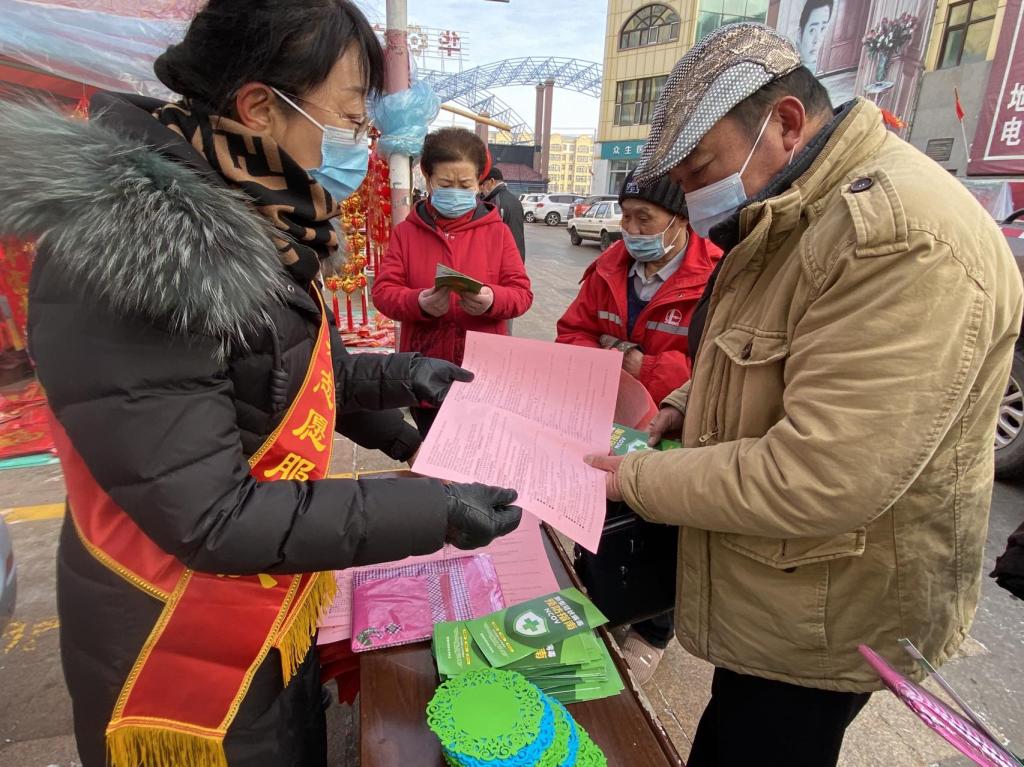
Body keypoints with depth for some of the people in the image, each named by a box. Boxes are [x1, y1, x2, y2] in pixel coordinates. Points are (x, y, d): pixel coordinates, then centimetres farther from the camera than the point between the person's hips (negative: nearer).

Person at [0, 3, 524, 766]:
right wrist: (433, 514, -27)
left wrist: (396, 378, -3)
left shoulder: (251, 221, -2)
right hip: (184, 651, -7)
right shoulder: (121, 256, -29)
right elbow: (209, 520, -28)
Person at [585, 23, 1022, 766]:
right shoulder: (793, 220, 6)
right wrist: (687, 407, 0)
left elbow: (819, 481, -33)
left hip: (821, 623, -9)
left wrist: (635, 478, -22)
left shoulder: (901, 236, -28)